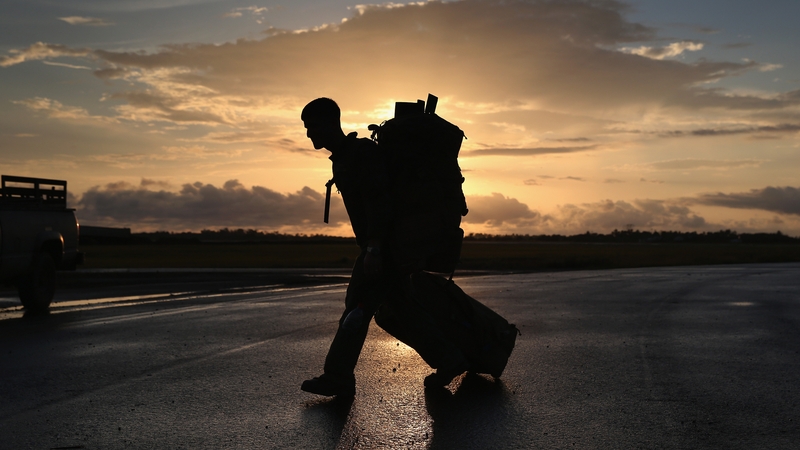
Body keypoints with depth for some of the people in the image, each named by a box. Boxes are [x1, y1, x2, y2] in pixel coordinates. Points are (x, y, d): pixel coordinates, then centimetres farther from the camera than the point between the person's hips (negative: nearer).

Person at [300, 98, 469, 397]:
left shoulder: (361, 152, -14)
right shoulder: (342, 158, 17)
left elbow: (378, 201, -24)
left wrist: (373, 248, -31)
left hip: (386, 244, -10)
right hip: (380, 246, 10)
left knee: (357, 307, -8)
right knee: (397, 311, 12)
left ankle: (337, 377, -2)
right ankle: (449, 359, 17)